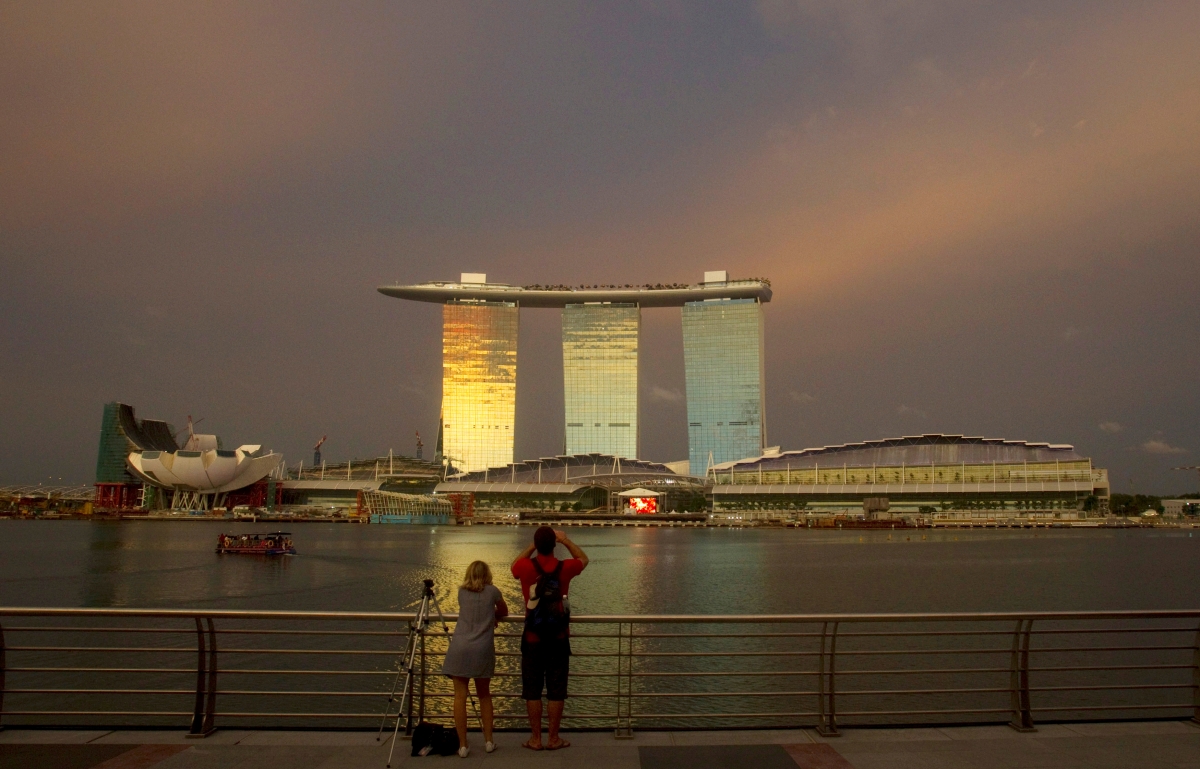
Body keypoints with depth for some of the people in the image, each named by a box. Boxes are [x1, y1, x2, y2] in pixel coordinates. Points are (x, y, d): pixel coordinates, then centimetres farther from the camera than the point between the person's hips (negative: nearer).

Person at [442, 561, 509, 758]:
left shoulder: (462, 592, 12)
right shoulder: (492, 591, 7)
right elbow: (503, 613, 23)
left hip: (459, 648, 0)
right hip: (483, 650, 0)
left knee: (460, 697, 2)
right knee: (484, 696, 15)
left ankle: (463, 745, 2)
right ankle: (488, 741, 17)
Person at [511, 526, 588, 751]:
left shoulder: (526, 567, -10)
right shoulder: (564, 568, -9)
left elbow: (515, 565, 16)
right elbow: (584, 559, 14)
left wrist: (534, 545, 15)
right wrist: (566, 540, 18)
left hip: (533, 639, 0)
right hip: (558, 639, 0)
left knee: (532, 691, 9)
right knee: (556, 691, 8)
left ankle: (535, 739, 14)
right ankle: (554, 738, 14)